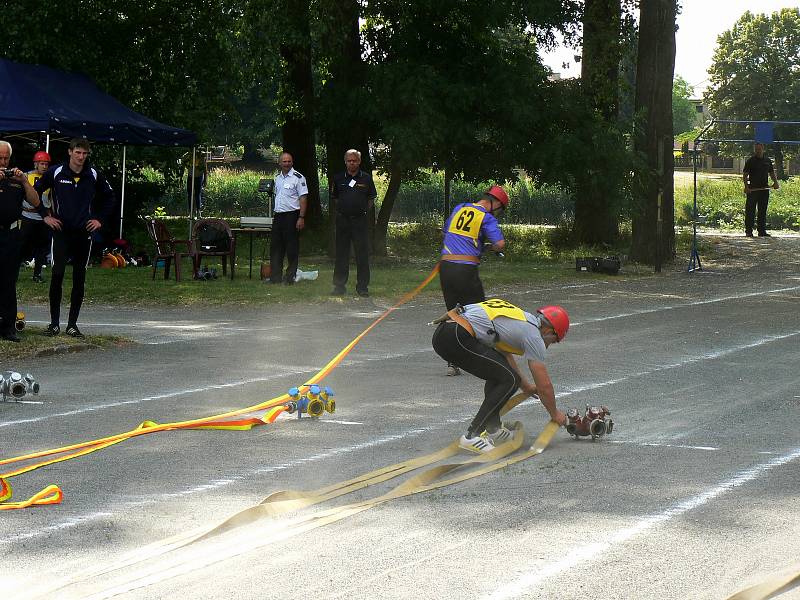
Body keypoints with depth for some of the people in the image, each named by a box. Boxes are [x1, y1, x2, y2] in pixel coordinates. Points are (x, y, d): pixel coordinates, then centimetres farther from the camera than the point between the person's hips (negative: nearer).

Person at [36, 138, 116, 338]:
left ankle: (72, 324, 10)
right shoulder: (55, 173, -3)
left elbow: (109, 197, 18)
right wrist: (45, 216, 3)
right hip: (61, 231, -2)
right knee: (57, 273, -12)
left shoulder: (94, 175, 3)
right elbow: (36, 192, 8)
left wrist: (100, 219, 10)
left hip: (84, 232, 2)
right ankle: (54, 322, -4)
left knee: (79, 279, 3)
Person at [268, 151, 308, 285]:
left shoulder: (298, 178, -7)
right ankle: (275, 276, 13)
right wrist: (275, 215, 16)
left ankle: (290, 277, 5)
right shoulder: (278, 178, 15)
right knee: (275, 246, 7)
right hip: (278, 216, 7)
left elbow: (303, 198, -11)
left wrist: (301, 217, -17)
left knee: (292, 248, -2)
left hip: (292, 215, -7)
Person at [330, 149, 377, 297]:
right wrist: (343, 209, 7)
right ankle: (339, 286, 11)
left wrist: (364, 211, 3)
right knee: (341, 253, 5)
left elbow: (371, 198, 12)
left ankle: (363, 286, 4)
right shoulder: (338, 178, 7)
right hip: (343, 219, 1)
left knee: (362, 254, -2)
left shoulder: (366, 178, 4)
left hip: (360, 220, -1)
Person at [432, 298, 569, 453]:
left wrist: (525, 385, 54)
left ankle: (493, 429, 24)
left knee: (498, 373, 24)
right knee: (509, 380, -4)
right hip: (457, 338, -10)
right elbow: (544, 385, 5)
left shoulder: (519, 316, 27)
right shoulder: (533, 334, 2)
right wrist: (555, 414, 21)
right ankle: (472, 435, -8)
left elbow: (504, 354, 45)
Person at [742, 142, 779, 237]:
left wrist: (775, 182, 2)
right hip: (752, 189, -4)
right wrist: (746, 186, -17)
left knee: (763, 211, 8)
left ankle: (762, 231, 13)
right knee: (750, 211, -3)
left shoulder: (767, 161, 13)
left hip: (764, 189, 4)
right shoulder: (750, 161, 0)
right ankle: (748, 231, 0)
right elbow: (745, 175, -3)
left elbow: (772, 173, 21)